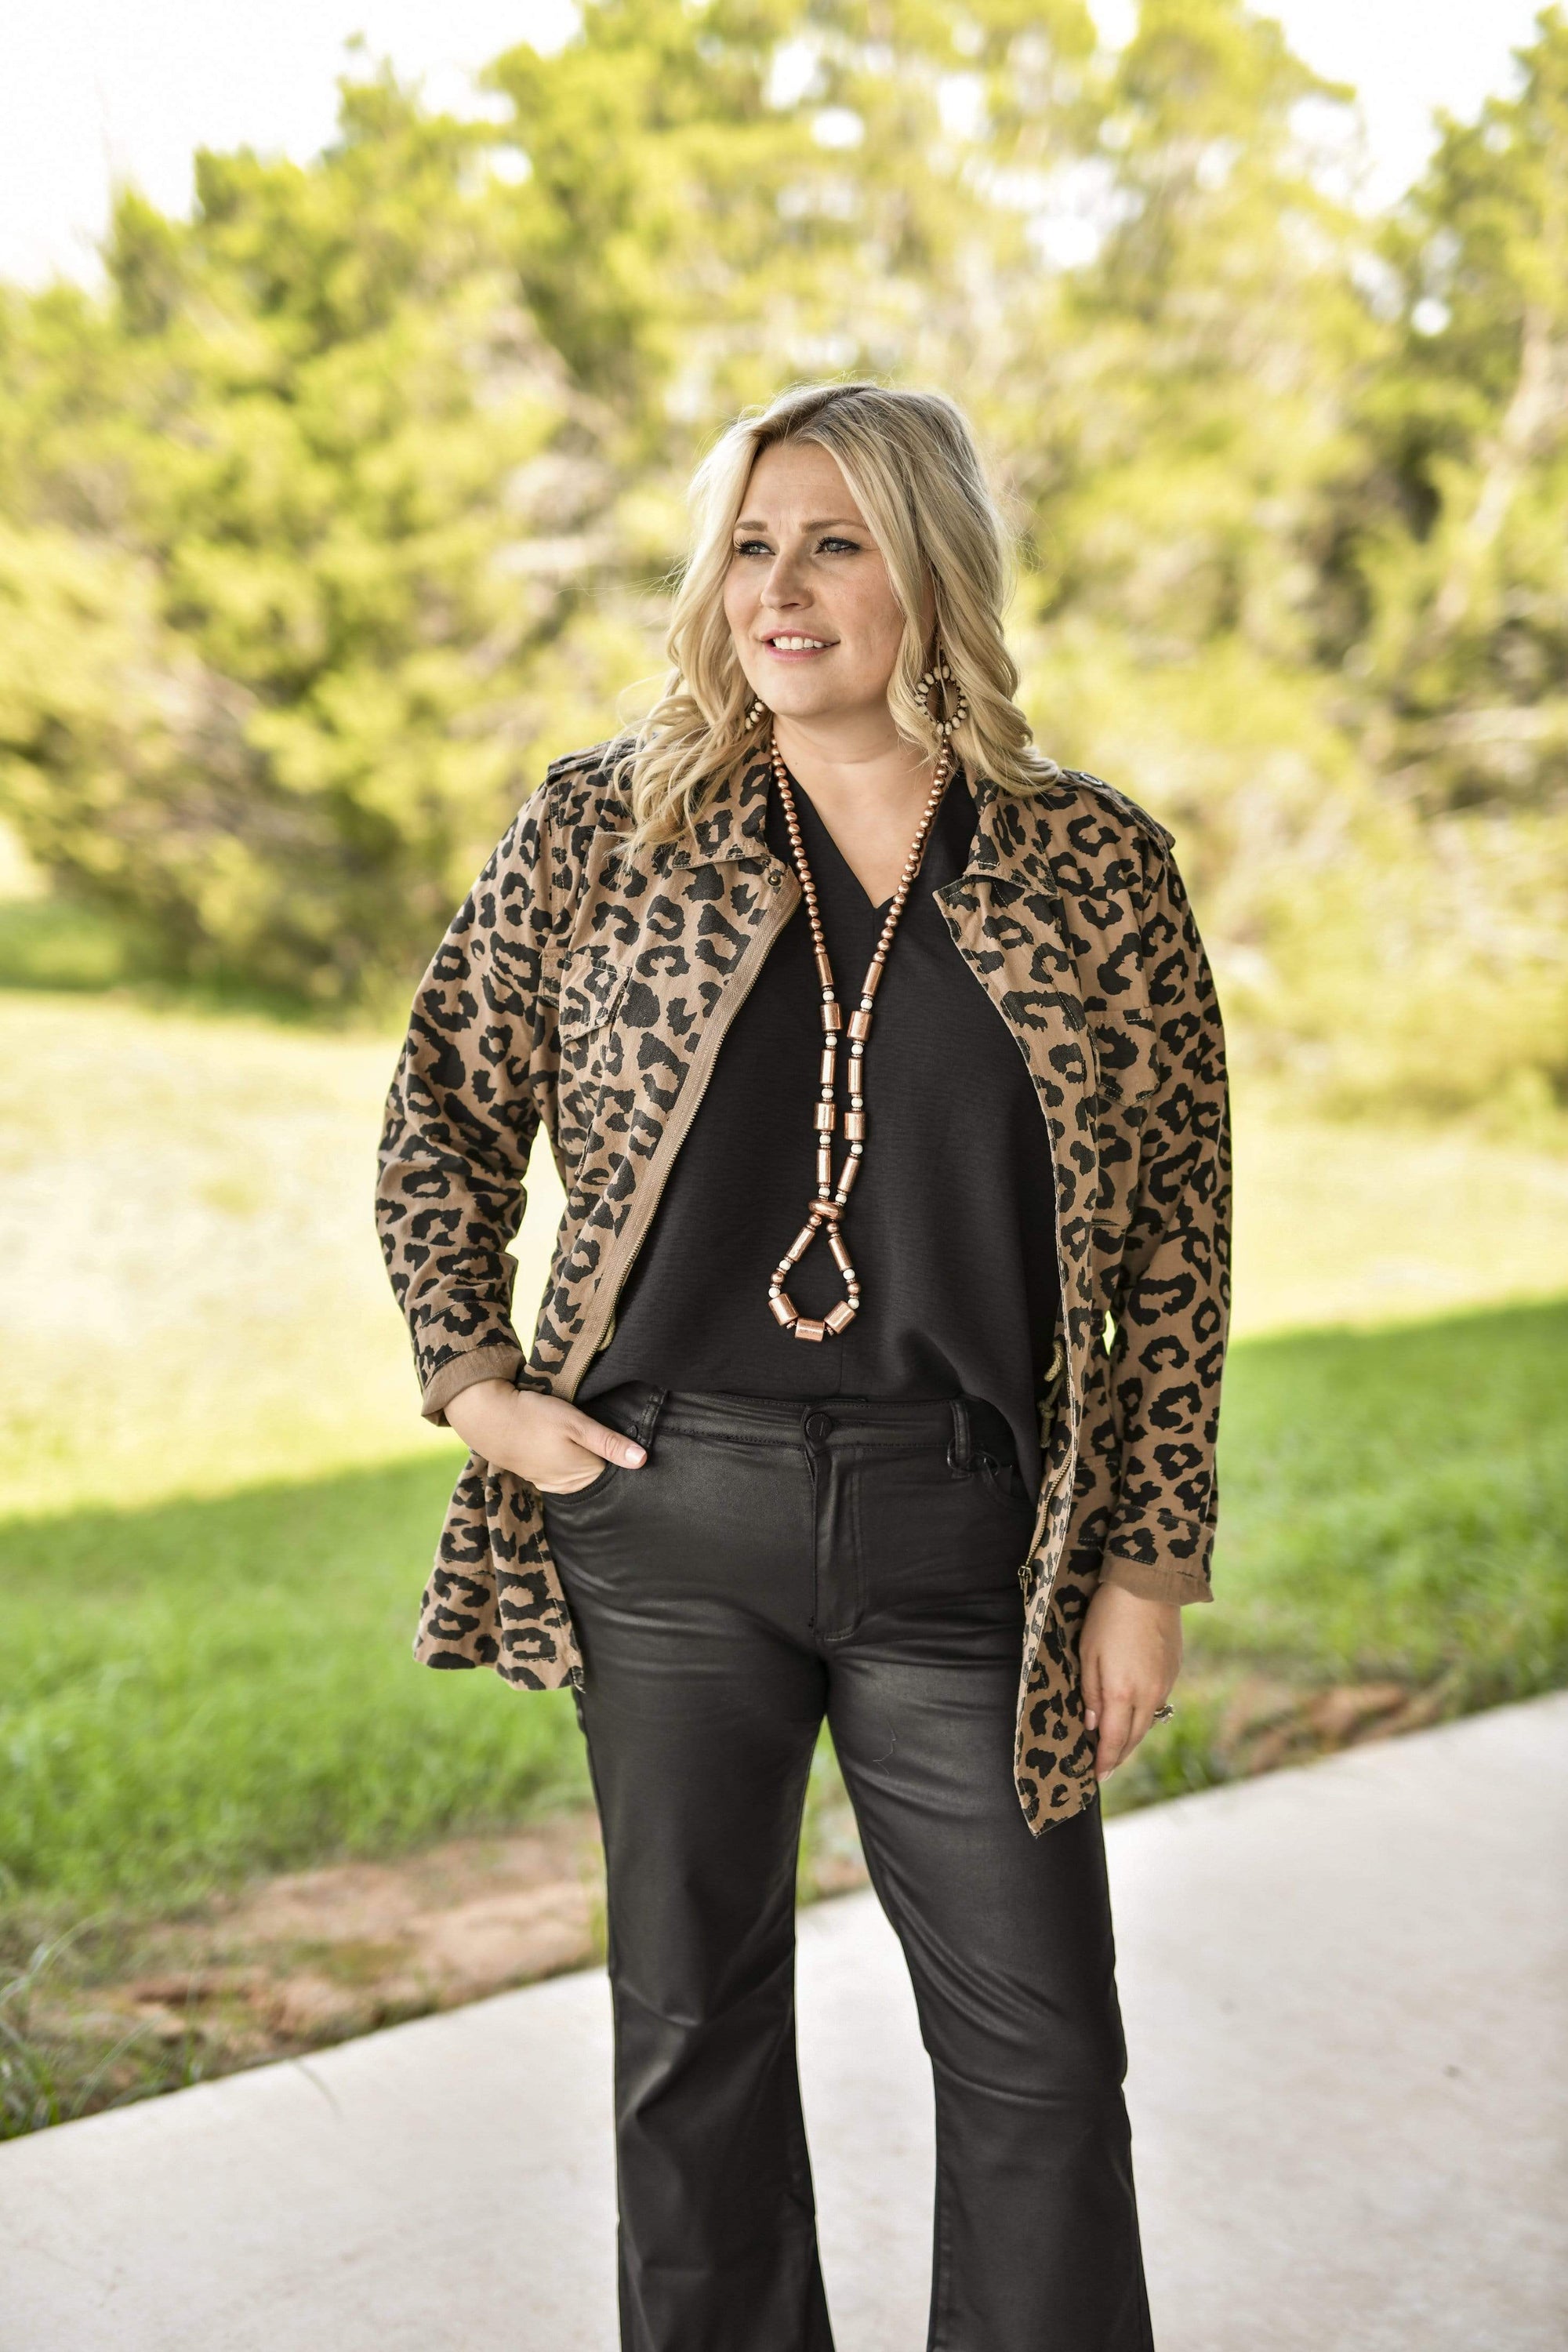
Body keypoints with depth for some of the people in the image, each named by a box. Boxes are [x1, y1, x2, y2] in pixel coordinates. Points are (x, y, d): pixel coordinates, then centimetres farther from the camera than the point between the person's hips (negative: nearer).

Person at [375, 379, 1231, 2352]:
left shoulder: (1102, 872, 0)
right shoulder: (603, 827, 1)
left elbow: (1177, 1241, 2)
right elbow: (445, 1108, 11)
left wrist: (1149, 1561, -1)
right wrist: (475, 1380, 1)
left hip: (964, 1538, 0)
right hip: (667, 1521, 1)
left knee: (1036, 2044, 7)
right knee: (692, 2020, 14)